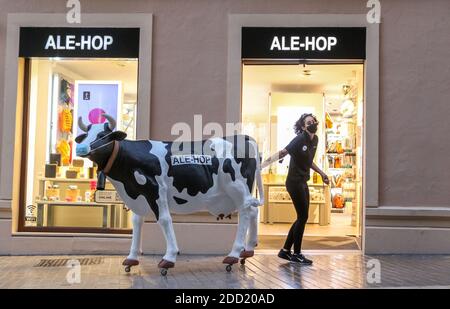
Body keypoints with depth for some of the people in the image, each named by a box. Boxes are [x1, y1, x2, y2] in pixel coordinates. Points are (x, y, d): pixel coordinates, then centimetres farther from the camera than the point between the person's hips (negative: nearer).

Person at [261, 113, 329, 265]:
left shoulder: (315, 140, 9)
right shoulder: (299, 140, -16)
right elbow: (281, 153, -22)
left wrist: (321, 173, 24)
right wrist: (262, 165, -29)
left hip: (303, 183, 9)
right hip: (294, 182, -9)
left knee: (302, 218, 12)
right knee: (303, 217, -4)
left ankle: (285, 250, 21)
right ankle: (296, 254, 9)